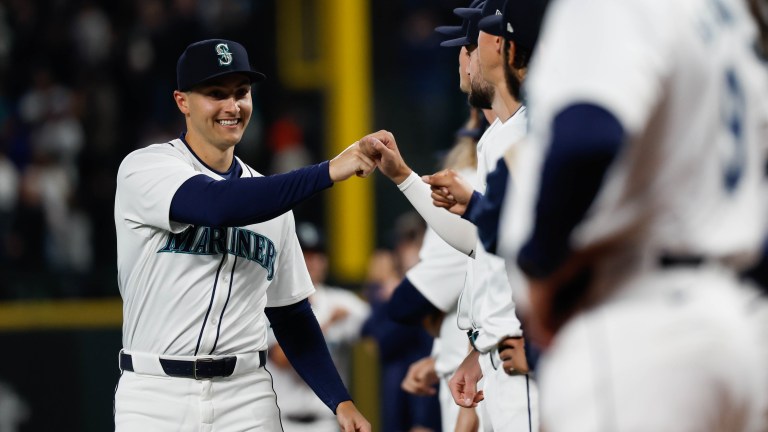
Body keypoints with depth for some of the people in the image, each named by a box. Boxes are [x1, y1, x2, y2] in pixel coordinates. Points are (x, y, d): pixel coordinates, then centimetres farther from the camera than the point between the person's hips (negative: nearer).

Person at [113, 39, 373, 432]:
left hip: (247, 399, 5)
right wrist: (328, 172, -27)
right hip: (156, 399, -4)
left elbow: (290, 314, 16)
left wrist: (340, 400, 5)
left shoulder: (268, 195, 14)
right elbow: (220, 205, -23)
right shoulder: (145, 168, -4)